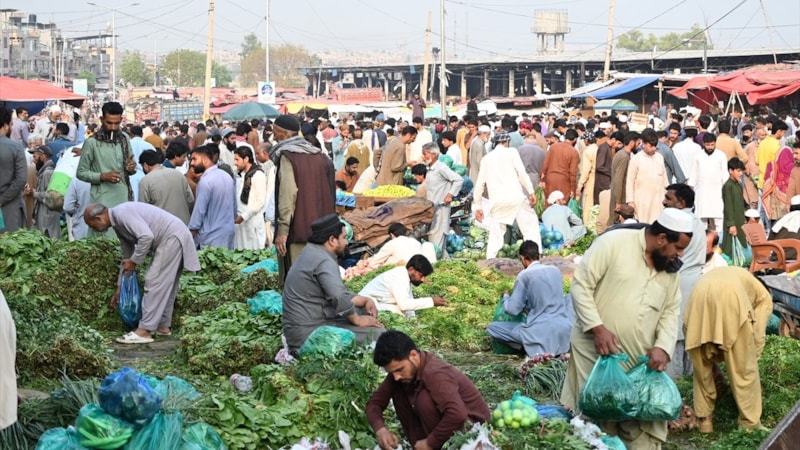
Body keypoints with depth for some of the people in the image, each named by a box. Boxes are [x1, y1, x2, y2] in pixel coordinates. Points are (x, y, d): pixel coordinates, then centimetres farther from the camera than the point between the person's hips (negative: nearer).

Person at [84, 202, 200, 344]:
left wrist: (134, 261, -12)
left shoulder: (121, 213, -15)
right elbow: (127, 256, 24)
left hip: (172, 236, -10)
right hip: (173, 237, 10)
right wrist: (119, 288, 27)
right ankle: (163, 326, 22)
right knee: (165, 284, 15)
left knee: (154, 282, -9)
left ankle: (144, 331, -9)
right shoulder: (118, 223, 16)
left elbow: (146, 236, -26)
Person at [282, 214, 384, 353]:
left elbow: (338, 292, 22)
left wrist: (365, 300, 12)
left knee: (367, 310, 17)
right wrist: (357, 320, -16)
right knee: (376, 332, -17)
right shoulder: (325, 261, -18)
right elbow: (339, 297, -32)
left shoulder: (312, 252, 15)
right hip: (308, 331, -10)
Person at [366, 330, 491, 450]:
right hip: (447, 422, 8)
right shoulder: (399, 368, -6)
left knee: (425, 399, -29)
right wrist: (381, 430, -22)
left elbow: (457, 414, -44)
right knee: (398, 392, -3)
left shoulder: (434, 373, -31)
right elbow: (375, 402, -1)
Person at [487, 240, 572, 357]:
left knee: (492, 328, 10)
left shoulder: (524, 275, -6)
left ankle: (533, 348, -2)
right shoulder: (555, 270, 11)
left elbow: (512, 309, -4)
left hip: (541, 331, -5)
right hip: (565, 330, 5)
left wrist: (506, 297, 19)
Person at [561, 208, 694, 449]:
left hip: (639, 359, 5)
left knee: (641, 425, 3)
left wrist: (663, 346, -7)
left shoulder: (670, 268, 10)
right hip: (596, 351, -5)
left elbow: (671, 312, 11)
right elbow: (581, 285, -12)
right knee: (595, 419, 0)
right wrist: (598, 328, -19)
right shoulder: (613, 242, -11)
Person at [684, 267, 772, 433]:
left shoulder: (709, 277, 45)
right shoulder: (761, 294, 36)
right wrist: (752, 361, 26)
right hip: (732, 298, -3)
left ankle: (704, 420, 24)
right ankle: (750, 423, 14)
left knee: (702, 367, 21)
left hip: (699, 298, 3)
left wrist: (715, 357, 43)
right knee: (744, 369, 10)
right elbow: (758, 333, 20)